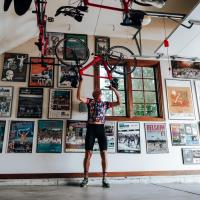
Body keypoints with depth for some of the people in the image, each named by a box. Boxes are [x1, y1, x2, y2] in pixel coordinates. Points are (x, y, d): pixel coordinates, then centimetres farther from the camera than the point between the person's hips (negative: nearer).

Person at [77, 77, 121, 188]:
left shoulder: (105, 103, 15)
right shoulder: (89, 101, 10)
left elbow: (119, 102, 8)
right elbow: (79, 97, -6)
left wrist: (114, 89, 4)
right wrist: (80, 83, -9)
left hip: (101, 129, 2)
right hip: (91, 128, -1)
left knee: (104, 154, -2)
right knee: (88, 153, 0)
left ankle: (104, 179, 8)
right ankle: (85, 178, 12)